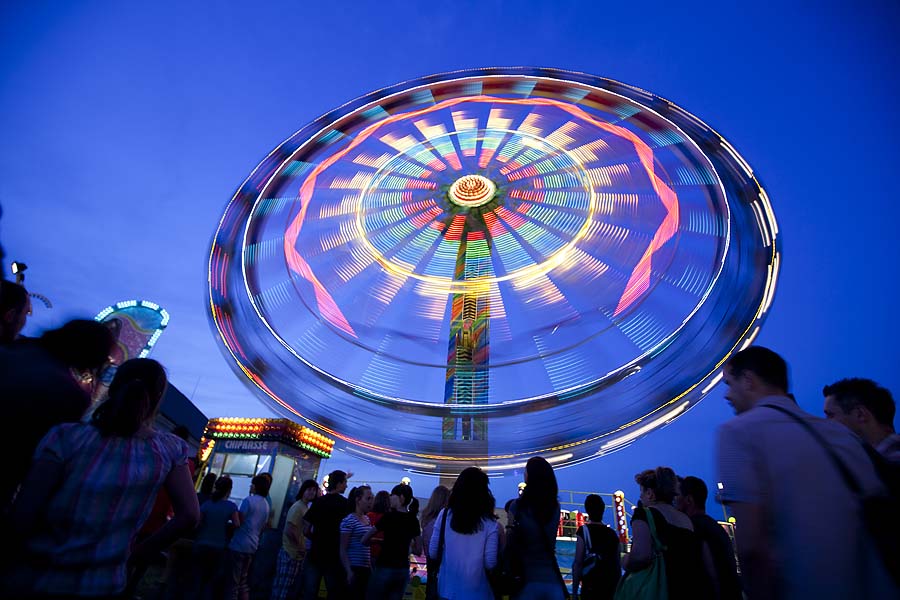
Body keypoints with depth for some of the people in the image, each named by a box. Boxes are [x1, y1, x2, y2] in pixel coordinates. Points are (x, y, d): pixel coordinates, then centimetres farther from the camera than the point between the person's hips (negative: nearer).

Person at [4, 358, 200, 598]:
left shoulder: (67, 436, -16)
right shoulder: (170, 449, -10)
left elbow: (22, 519, -18)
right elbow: (188, 515, -13)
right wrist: (135, 553, 2)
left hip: (33, 580, -1)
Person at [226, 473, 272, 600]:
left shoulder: (248, 500, -14)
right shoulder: (266, 505, 10)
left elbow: (238, 522, -12)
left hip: (239, 545, -7)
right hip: (252, 546, 7)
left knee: (232, 582, 1)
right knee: (243, 581, 17)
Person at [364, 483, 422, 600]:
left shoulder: (389, 516, -10)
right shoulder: (414, 520, 3)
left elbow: (364, 540, -4)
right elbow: (418, 550, 8)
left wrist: (381, 542, 12)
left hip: (385, 568, -5)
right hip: (403, 570, 5)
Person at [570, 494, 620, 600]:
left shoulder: (583, 531, -5)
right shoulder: (612, 534, 9)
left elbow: (578, 563, -10)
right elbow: (617, 565, 13)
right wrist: (617, 589, 24)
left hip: (591, 587, -5)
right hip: (612, 588, 5)